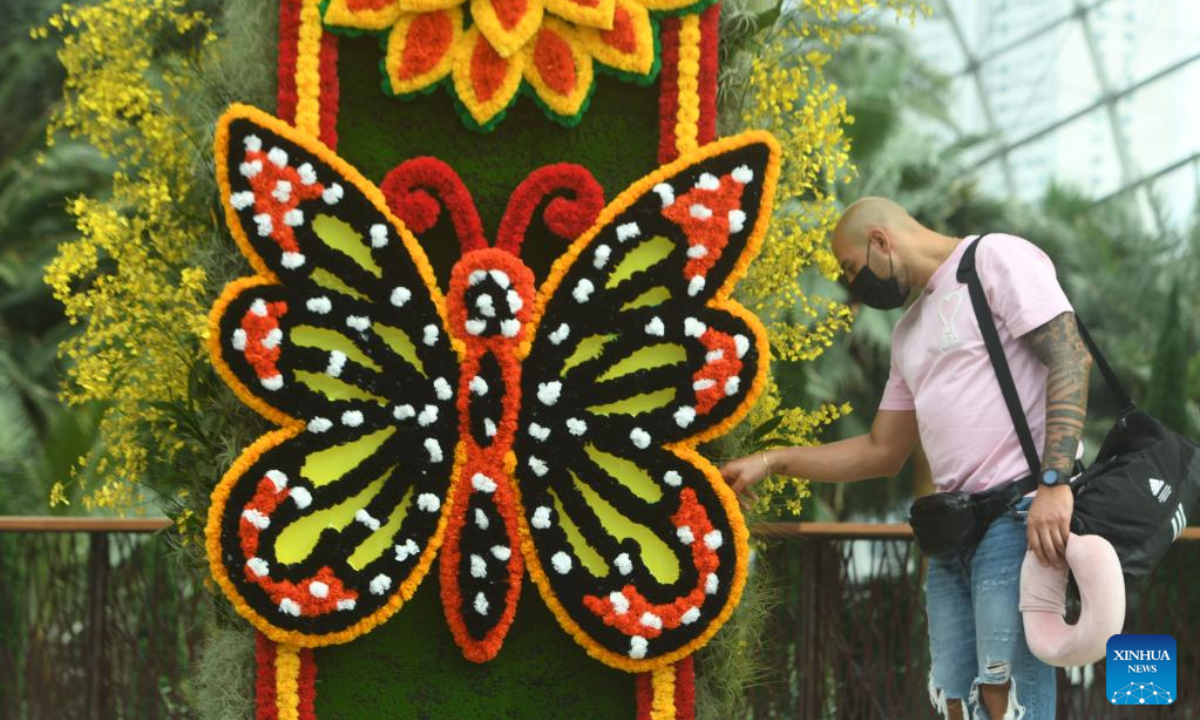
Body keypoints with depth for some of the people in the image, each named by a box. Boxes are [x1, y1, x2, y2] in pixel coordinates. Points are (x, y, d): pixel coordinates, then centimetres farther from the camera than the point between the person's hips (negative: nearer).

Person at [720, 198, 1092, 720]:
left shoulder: (995, 259, -2)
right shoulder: (910, 330, 25)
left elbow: (1070, 359, -12)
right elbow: (882, 453, 29)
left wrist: (1053, 481, -22)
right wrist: (772, 462, 22)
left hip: (1021, 516, -9)